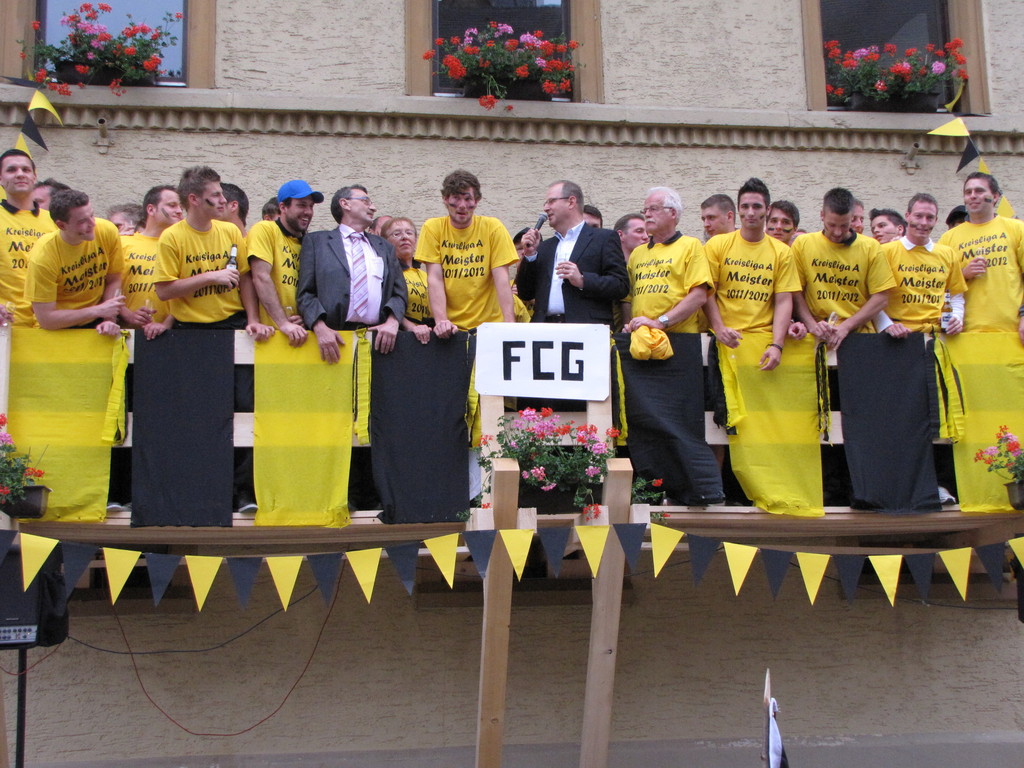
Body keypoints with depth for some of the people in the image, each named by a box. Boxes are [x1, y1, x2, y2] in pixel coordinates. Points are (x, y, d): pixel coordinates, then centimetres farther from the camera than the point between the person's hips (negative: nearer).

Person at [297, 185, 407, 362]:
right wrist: (320, 327, -13)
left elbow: (399, 293, 17)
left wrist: (392, 321, -4)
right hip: (334, 336, -3)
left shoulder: (384, 246, 24)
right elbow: (306, 293, 4)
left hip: (378, 338, 3)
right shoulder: (316, 241, 13)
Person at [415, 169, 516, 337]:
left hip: (488, 324, 0)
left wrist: (509, 323, -15)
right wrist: (441, 321, -16)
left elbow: (502, 278, -4)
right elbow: (435, 279, -3)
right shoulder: (433, 228, 3)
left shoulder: (492, 227, 2)